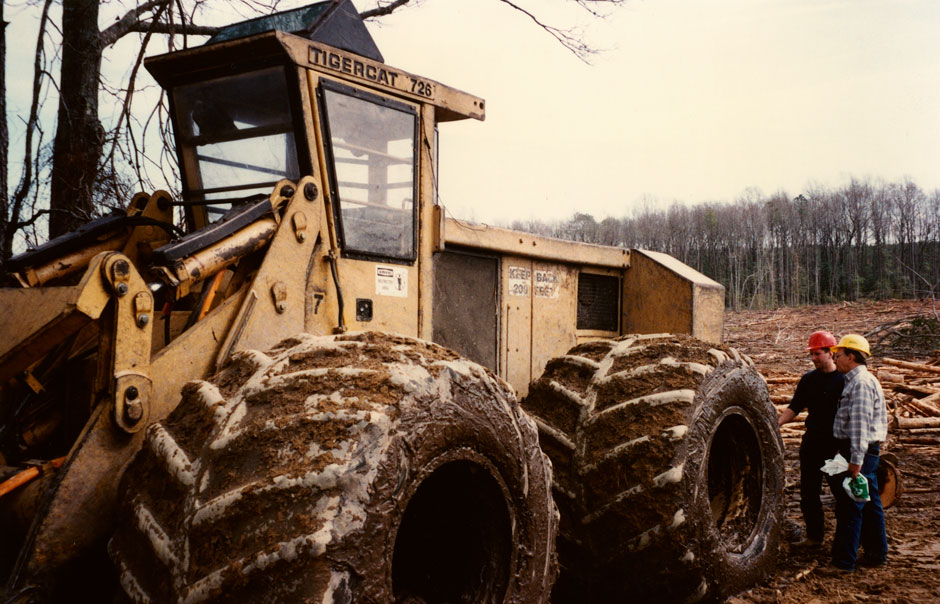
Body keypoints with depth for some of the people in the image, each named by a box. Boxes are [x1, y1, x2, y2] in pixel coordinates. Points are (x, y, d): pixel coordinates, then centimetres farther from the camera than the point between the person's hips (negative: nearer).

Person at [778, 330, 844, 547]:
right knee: (809, 492, 8)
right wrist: (776, 423, -7)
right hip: (812, 442, 5)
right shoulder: (808, 379, 8)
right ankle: (814, 536, 19)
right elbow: (794, 408, 10)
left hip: (837, 443, -5)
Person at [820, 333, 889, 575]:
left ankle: (844, 561, -4)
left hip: (859, 451, -11)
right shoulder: (856, 380, 18)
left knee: (849, 506, -7)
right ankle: (877, 553, 25)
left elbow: (860, 424, -22)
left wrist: (856, 460, -25)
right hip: (866, 451, 11)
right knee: (869, 504, 16)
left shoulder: (861, 382, -16)